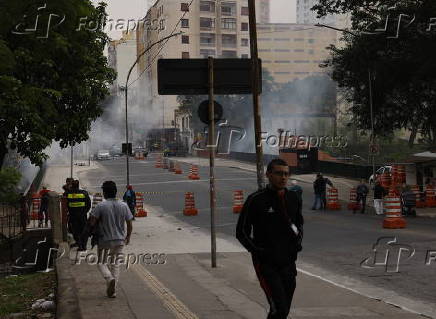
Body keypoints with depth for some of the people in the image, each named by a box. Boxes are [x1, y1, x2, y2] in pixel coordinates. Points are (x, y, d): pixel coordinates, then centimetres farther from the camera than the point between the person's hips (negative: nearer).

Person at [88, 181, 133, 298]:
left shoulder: (100, 206, -13)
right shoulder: (124, 206, -1)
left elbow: (92, 222, -16)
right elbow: (129, 224, 3)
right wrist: (128, 236, 18)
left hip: (104, 240, -3)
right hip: (119, 240, 3)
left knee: (102, 262, 12)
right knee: (115, 263, 14)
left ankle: (110, 278, -16)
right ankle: (112, 290, 13)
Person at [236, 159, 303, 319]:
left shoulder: (293, 198, 6)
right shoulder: (256, 200, -9)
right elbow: (241, 232, -2)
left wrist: (298, 243, 7)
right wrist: (258, 251, -12)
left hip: (288, 263, 6)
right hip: (266, 264, -5)